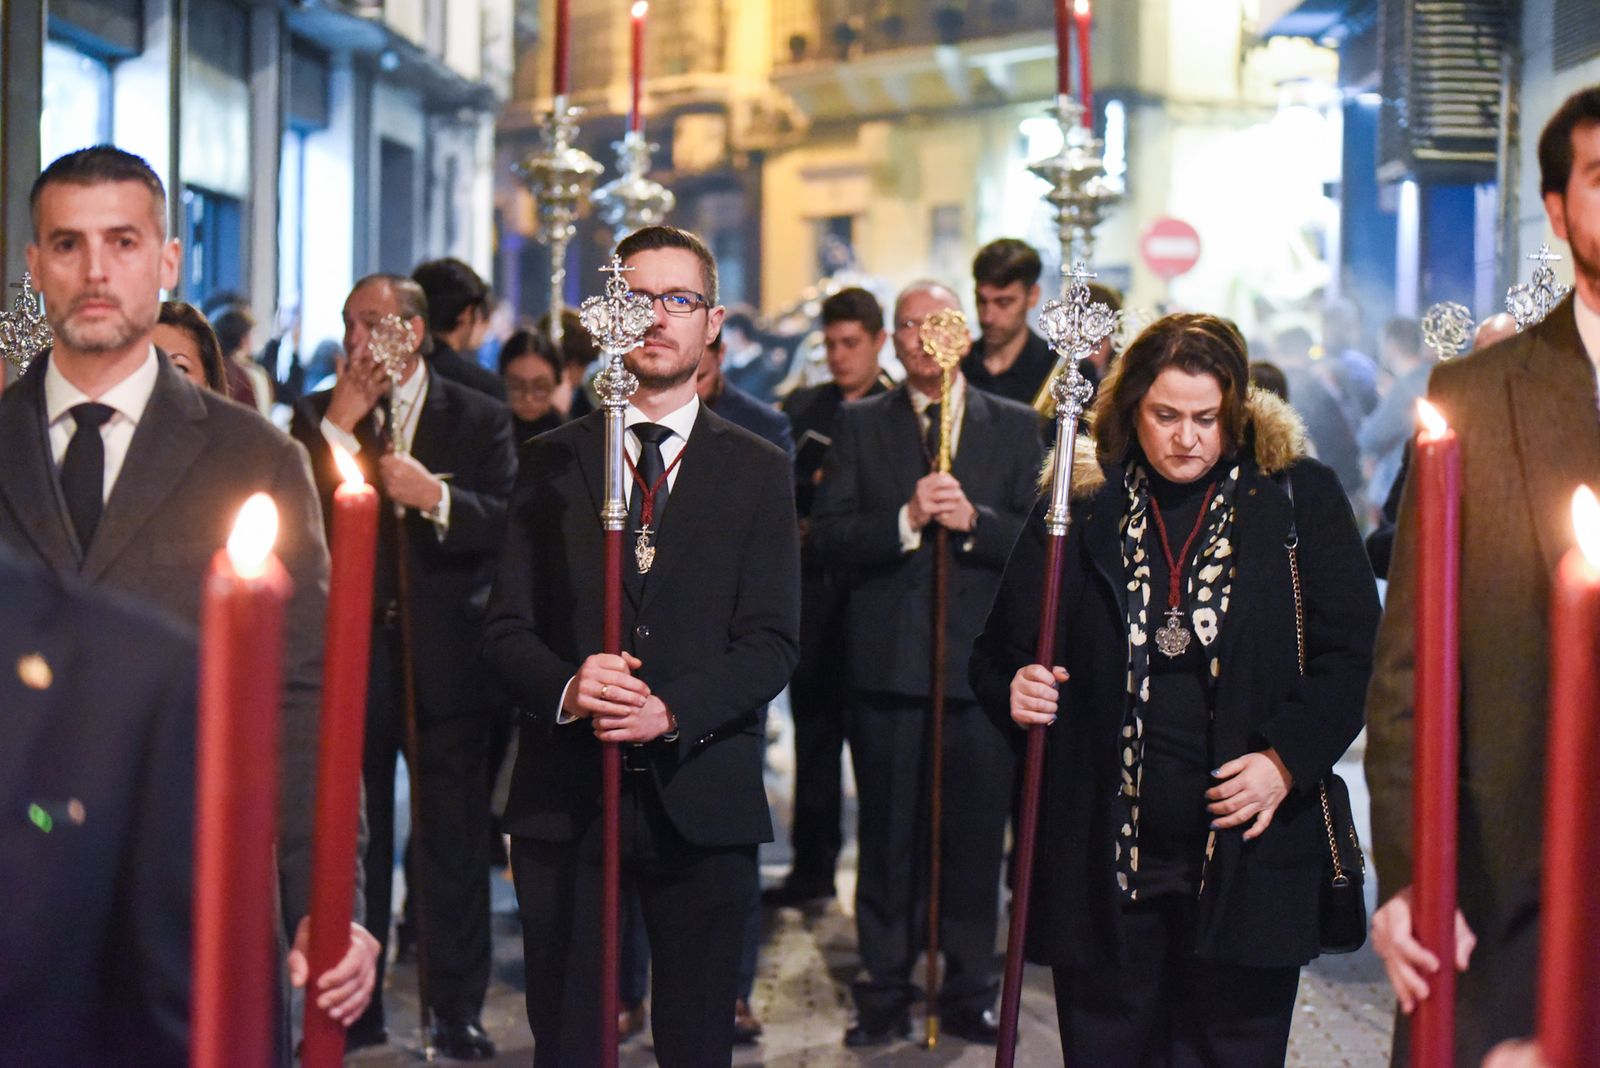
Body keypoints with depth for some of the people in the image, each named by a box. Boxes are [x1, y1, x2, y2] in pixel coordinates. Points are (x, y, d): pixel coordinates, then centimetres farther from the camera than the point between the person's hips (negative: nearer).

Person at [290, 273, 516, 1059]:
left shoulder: (479, 420, 4)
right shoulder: (317, 417, 7)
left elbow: (511, 527, -7)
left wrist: (436, 497, -22)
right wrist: (336, 425, -13)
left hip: (445, 662, -1)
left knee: (454, 843, 5)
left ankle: (458, 1012, 16)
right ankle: (352, 1006, 22)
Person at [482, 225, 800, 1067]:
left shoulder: (757, 470, 6)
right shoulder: (552, 461, 8)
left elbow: (772, 643, -2)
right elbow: (506, 631, 3)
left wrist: (671, 711, -18)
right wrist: (565, 688, -19)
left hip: (702, 797, 0)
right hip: (564, 796, 1)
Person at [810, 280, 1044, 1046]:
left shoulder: (1015, 427, 8)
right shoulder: (860, 425, 7)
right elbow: (828, 536, -3)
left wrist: (974, 520, -17)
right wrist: (905, 519, -17)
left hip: (982, 663, 0)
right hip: (887, 661, 0)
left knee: (976, 839, 6)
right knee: (888, 839, 7)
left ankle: (970, 995, 19)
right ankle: (885, 997, 18)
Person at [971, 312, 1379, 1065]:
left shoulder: (1298, 500, 1)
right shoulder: (1080, 506, 4)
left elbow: (1354, 655, 1)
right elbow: (1001, 651, 9)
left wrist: (1286, 757, -12)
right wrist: (1015, 689, -13)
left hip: (1247, 859, -1)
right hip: (1101, 861, 1)